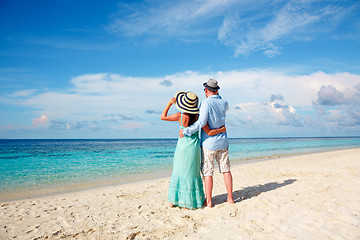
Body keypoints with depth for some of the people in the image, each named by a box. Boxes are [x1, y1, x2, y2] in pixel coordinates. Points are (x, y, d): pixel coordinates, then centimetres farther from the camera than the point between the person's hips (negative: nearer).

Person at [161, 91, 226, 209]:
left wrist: (169, 103, 5)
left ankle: (173, 200, 21)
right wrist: (222, 130, 7)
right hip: (194, 146, 0)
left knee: (178, 172, 13)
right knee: (191, 174, 10)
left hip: (182, 146, 0)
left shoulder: (180, 116, -13)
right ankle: (188, 202, 17)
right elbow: (209, 132, -9)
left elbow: (163, 117, -2)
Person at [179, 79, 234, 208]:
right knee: (226, 169, 12)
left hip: (208, 143, -5)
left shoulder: (206, 102, -13)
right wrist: (217, 95, 23)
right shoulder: (224, 103, 4)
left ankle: (208, 201, 5)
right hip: (223, 142, 5)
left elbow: (202, 122, -23)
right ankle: (230, 198, 19)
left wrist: (186, 131, -17)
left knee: (207, 172, 1)